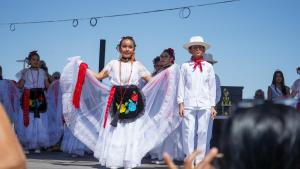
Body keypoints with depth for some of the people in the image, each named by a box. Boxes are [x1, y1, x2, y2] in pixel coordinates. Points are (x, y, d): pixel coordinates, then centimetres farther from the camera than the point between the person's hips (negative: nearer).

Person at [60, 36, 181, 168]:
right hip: (115, 101, 0)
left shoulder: (138, 65, 12)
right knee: (113, 133, -2)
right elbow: (98, 76, 12)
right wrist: (84, 69, 4)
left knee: (131, 134, -2)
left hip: (132, 102, 0)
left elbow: (151, 80, 14)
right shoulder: (113, 64, 12)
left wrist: (166, 74, 5)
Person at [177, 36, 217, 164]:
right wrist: (180, 103, -1)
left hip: (204, 104, 1)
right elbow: (181, 85, 5)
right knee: (188, 132, -5)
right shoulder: (185, 66, 7)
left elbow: (212, 87, 11)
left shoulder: (208, 66, 10)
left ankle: (200, 161, 9)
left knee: (202, 132, 1)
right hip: (188, 104, -1)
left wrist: (212, 106, 7)